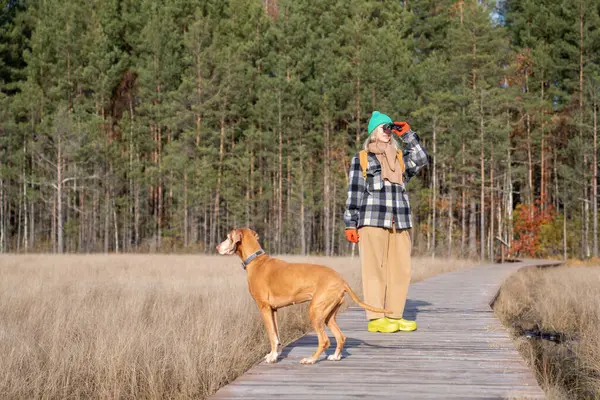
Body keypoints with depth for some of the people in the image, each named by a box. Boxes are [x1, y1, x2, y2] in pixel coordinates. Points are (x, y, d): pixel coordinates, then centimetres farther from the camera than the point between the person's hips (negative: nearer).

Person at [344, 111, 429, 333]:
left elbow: (422, 160, -1)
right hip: (372, 221, -4)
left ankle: (394, 316, 9)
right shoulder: (361, 159, 9)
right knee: (375, 269, -7)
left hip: (400, 223, 4)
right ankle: (375, 319, -7)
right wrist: (350, 224, -1)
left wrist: (408, 135, 3)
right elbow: (354, 193, 5)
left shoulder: (400, 158, 19)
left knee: (401, 270, 2)